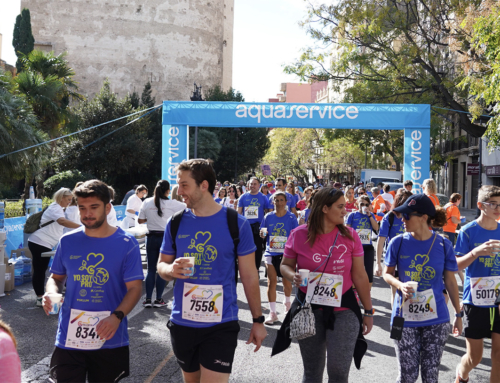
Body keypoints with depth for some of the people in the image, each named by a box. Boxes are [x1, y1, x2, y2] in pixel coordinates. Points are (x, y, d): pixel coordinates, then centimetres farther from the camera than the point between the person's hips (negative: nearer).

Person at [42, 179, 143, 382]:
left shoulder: (127, 243, -7)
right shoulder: (67, 241, 2)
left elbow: (135, 288, -9)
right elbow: (56, 277, 13)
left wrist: (117, 317, -25)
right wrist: (52, 293, -10)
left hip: (110, 340, -1)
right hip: (69, 337, 1)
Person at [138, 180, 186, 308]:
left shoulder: (147, 202, -2)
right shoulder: (171, 204, -11)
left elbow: (140, 220, 4)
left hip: (151, 238, 3)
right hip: (166, 238, -3)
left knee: (151, 269, 10)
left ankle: (148, 299, 8)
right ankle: (158, 299, 8)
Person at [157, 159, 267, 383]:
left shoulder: (236, 223, -8)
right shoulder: (175, 223, 0)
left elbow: (249, 276, -2)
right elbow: (161, 265, 10)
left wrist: (258, 320, 0)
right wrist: (171, 269, -15)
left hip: (221, 324, -3)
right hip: (182, 322, 4)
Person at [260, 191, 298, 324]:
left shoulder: (291, 217, -1)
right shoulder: (268, 217, 4)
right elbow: (262, 234, 11)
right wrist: (263, 233, -12)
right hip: (271, 253, 1)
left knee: (287, 282, 10)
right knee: (272, 282, -4)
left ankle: (287, 302, 40)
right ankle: (272, 312, 2)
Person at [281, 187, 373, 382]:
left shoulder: (350, 235, -5)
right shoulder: (299, 235, -8)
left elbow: (360, 276, 1)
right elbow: (285, 265, 4)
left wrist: (368, 311, 4)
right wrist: (293, 276, -19)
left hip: (343, 309, 0)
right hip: (309, 308, 0)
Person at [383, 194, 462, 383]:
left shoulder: (443, 245, -5)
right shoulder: (398, 242, -6)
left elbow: (450, 281, 4)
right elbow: (387, 273, 4)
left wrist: (458, 314, 8)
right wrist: (400, 285, -17)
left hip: (436, 320, 0)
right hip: (405, 319, 0)